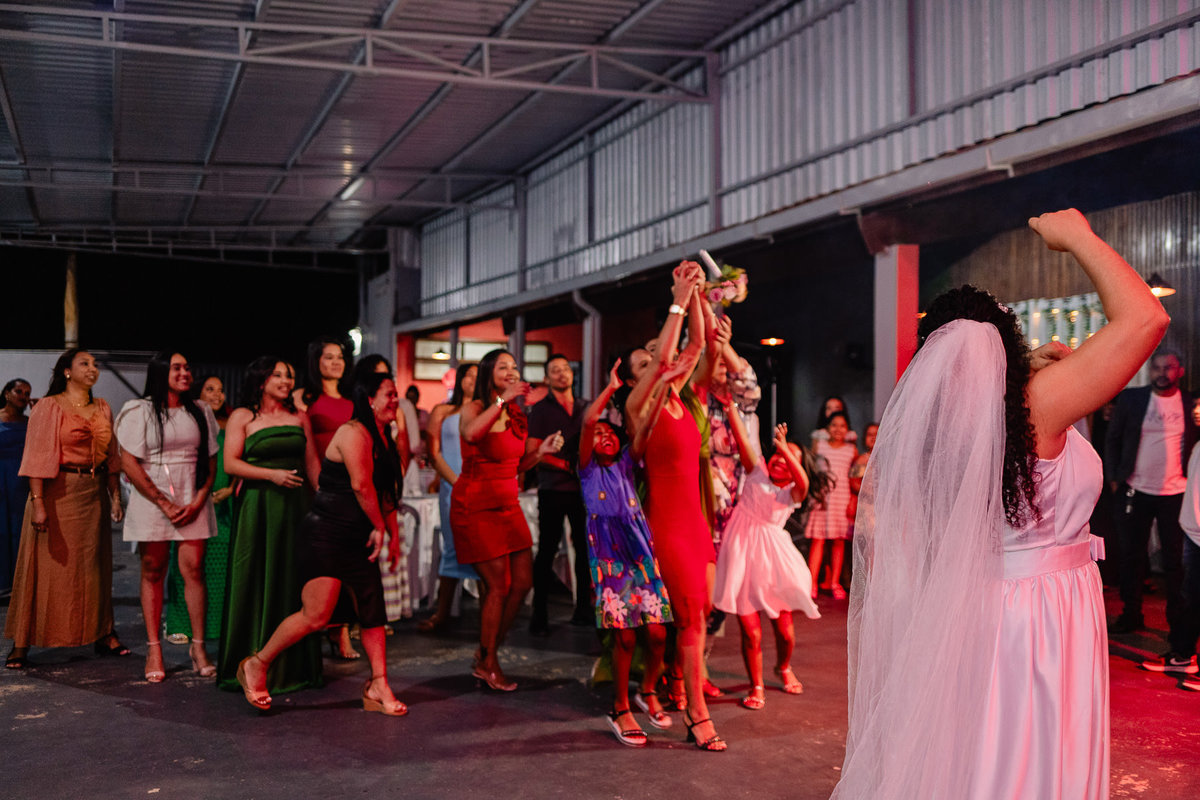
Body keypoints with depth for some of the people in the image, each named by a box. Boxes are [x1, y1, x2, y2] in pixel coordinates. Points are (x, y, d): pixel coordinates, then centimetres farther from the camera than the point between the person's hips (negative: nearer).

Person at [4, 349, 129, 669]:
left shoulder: (102, 409, 11)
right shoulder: (49, 407, -5)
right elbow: (38, 457, -11)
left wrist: (115, 496, 8)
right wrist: (37, 502, -18)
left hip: (94, 494, 5)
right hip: (57, 493, -5)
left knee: (95, 565, 10)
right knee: (47, 568, -2)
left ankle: (103, 634, 19)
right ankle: (22, 643, 6)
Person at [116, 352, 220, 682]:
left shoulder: (200, 412, 12)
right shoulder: (140, 411, 2)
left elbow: (211, 462, 11)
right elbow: (129, 463, -5)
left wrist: (197, 502, -4)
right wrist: (165, 504, -10)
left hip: (193, 502, 2)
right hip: (152, 502, -2)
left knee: (193, 569, -4)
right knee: (153, 572, 1)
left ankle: (198, 647, 2)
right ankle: (153, 649, 7)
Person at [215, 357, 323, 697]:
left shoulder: (299, 417, 11)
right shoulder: (242, 417, 1)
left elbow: (312, 463, 13)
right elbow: (230, 463, -6)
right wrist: (272, 474, -16)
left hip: (294, 505, 3)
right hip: (256, 506, -3)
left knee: (294, 582, 4)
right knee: (255, 583, 0)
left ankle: (293, 666, 14)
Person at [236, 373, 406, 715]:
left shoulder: (383, 439, 17)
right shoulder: (354, 432, -13)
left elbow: (386, 492, 23)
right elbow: (361, 484, -21)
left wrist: (393, 534, 18)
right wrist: (379, 527, -10)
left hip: (358, 539, 9)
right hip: (327, 533, -9)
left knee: (374, 612, 5)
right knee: (317, 614, -14)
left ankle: (377, 689, 12)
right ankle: (257, 665, 5)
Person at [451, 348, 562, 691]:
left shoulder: (518, 416, 12)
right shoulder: (474, 408, -9)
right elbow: (471, 434, -34)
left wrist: (541, 450, 1)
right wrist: (503, 399, -33)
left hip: (507, 505, 7)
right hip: (475, 505, -7)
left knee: (522, 583, 3)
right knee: (499, 585, -7)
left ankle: (486, 656, 19)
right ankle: (487, 664, 10)